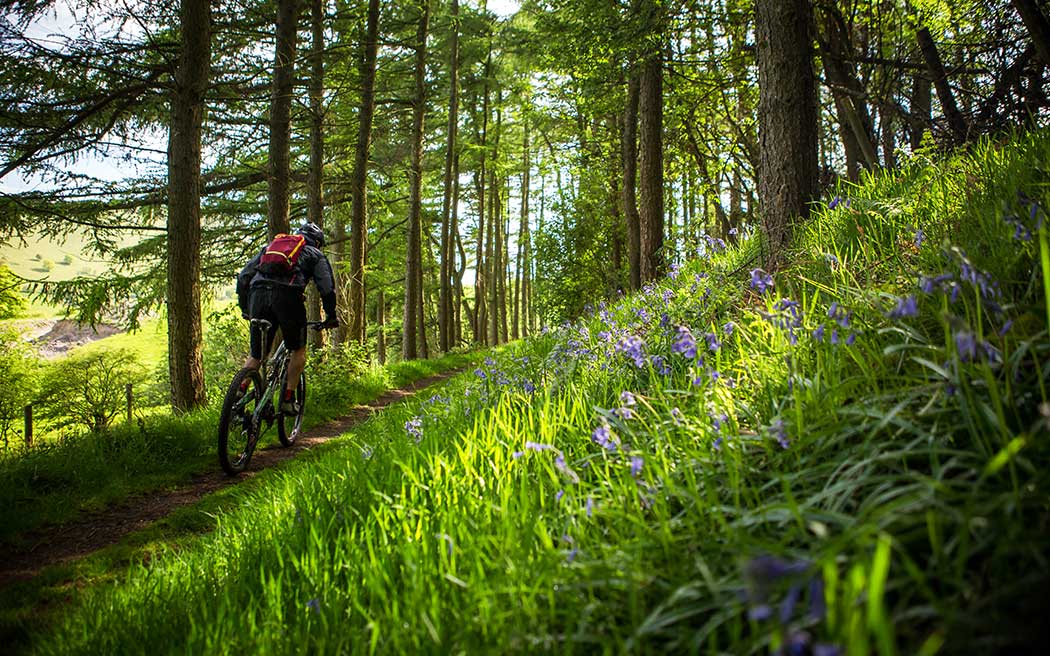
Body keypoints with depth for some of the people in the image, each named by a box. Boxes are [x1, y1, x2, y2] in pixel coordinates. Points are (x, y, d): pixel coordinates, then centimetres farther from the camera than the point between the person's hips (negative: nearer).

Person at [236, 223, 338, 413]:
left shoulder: (270, 246, 34)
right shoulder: (315, 255, 25)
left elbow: (243, 276, 26)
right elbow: (327, 288, 10)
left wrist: (244, 307, 33)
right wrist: (331, 316, 22)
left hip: (258, 293, 3)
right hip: (288, 296, -3)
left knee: (256, 355, 18)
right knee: (299, 350, 17)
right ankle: (288, 400, 11)